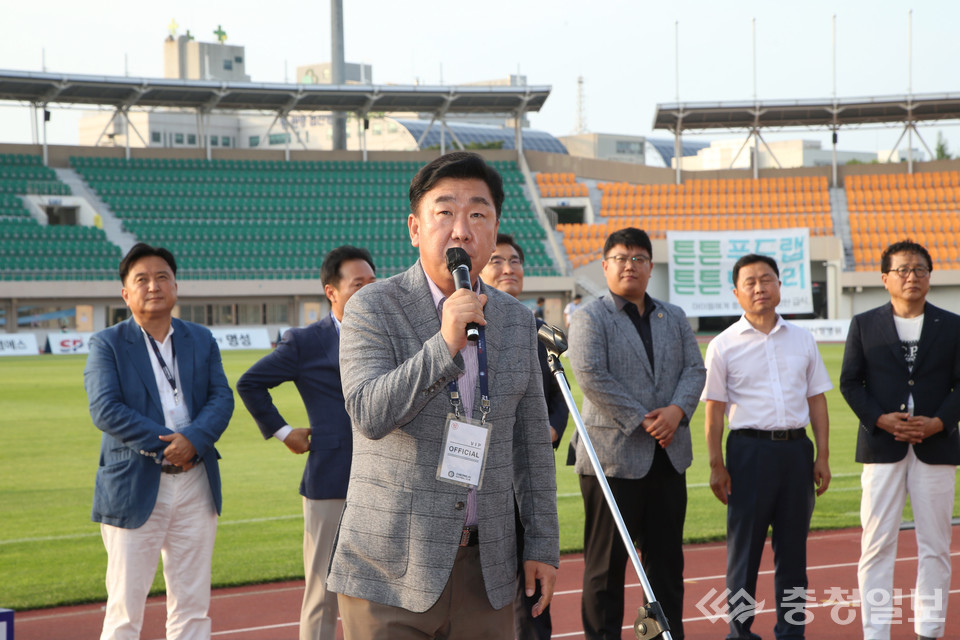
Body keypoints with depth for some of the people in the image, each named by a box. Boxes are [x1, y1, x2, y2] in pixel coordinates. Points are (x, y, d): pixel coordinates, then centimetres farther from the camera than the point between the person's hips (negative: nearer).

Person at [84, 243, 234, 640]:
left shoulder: (202, 340, 13)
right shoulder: (107, 344, 1)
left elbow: (221, 398, 1)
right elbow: (105, 409, -12)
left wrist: (193, 439, -18)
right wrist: (164, 443, -18)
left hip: (196, 487, 4)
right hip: (134, 487, -4)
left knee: (193, 606, 8)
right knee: (125, 607, -1)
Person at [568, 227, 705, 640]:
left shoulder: (674, 318, 16)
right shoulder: (590, 319, -2)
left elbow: (694, 369, 8)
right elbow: (592, 377, -13)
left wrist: (678, 409, -11)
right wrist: (640, 420, -16)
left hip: (668, 457, 5)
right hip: (613, 453, -5)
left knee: (666, 556, 10)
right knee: (606, 560, 0)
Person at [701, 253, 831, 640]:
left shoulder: (801, 339, 9)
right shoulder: (724, 345, 0)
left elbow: (816, 400, 12)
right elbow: (714, 410, 0)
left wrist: (822, 456, 6)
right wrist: (717, 465, -6)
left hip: (797, 448, 3)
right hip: (750, 448, -3)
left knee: (793, 545, 8)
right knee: (744, 545, 0)